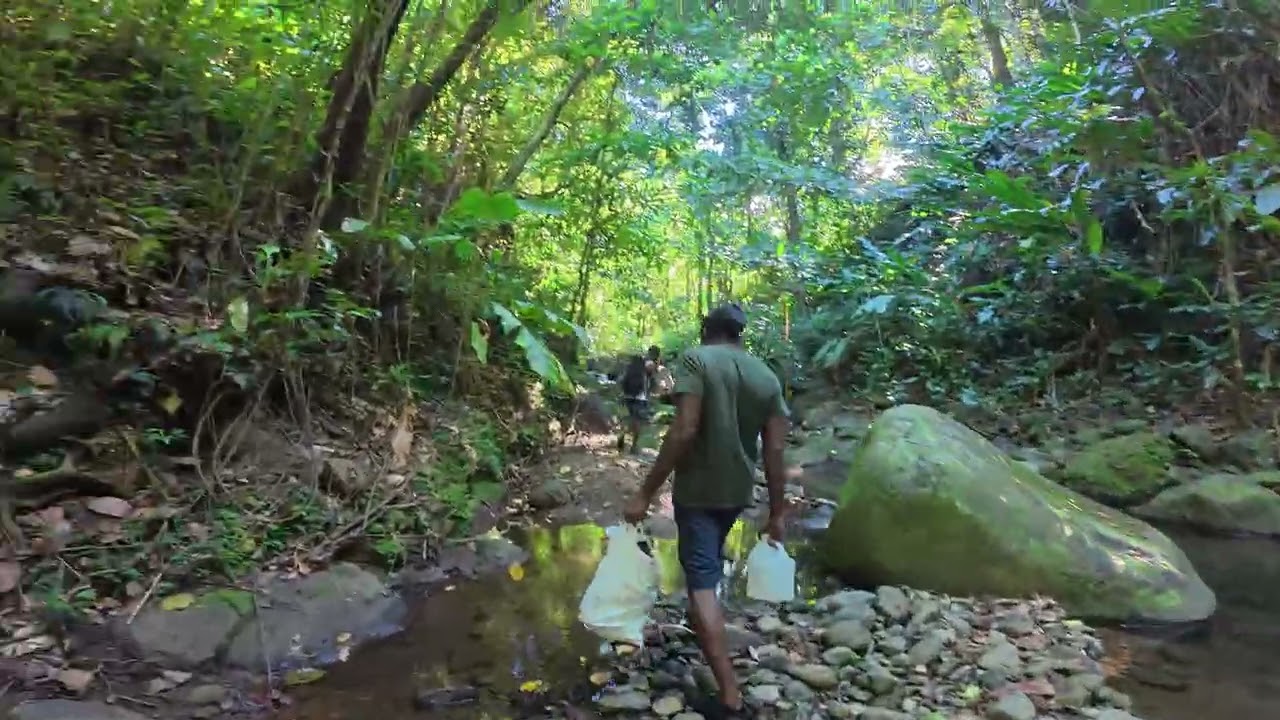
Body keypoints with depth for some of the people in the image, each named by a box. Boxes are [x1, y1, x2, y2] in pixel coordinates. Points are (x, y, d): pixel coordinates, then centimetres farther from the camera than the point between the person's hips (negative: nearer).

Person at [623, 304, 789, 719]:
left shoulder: (696, 359, -12)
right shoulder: (768, 377, 4)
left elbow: (684, 432, -22)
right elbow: (775, 451, 0)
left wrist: (646, 493, -19)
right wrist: (777, 512, 7)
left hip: (697, 489, -6)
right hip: (737, 491, 6)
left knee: (702, 582, -3)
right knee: (711, 564, 28)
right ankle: (704, 626, 51)